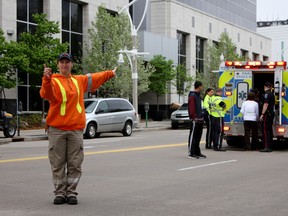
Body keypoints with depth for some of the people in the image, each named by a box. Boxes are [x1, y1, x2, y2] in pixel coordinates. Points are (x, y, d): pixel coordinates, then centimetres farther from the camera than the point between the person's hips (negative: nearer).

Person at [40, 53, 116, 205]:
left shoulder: (79, 80, 16)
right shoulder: (53, 80, 0)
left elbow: (94, 78, 32)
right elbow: (46, 94, -20)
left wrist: (110, 73, 41)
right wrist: (47, 79, -37)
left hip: (76, 129, 4)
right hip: (56, 129, -3)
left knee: (74, 164, 2)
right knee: (58, 164, 1)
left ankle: (71, 193, 9)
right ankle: (60, 193, 9)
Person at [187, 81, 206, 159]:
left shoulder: (198, 96, 20)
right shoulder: (192, 96, -11)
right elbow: (191, 108, -18)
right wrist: (194, 117, -22)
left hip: (200, 119, 10)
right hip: (195, 120, -10)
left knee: (198, 137, 13)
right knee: (193, 136, -6)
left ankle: (197, 152, 19)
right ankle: (191, 153, -4)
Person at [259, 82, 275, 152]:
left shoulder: (267, 94, -12)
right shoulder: (272, 94, 17)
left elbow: (266, 104, -20)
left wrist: (262, 114, -22)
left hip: (267, 114, -9)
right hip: (271, 114, 10)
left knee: (265, 130, -10)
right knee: (269, 130, 11)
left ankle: (266, 147, -15)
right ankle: (270, 147, 14)